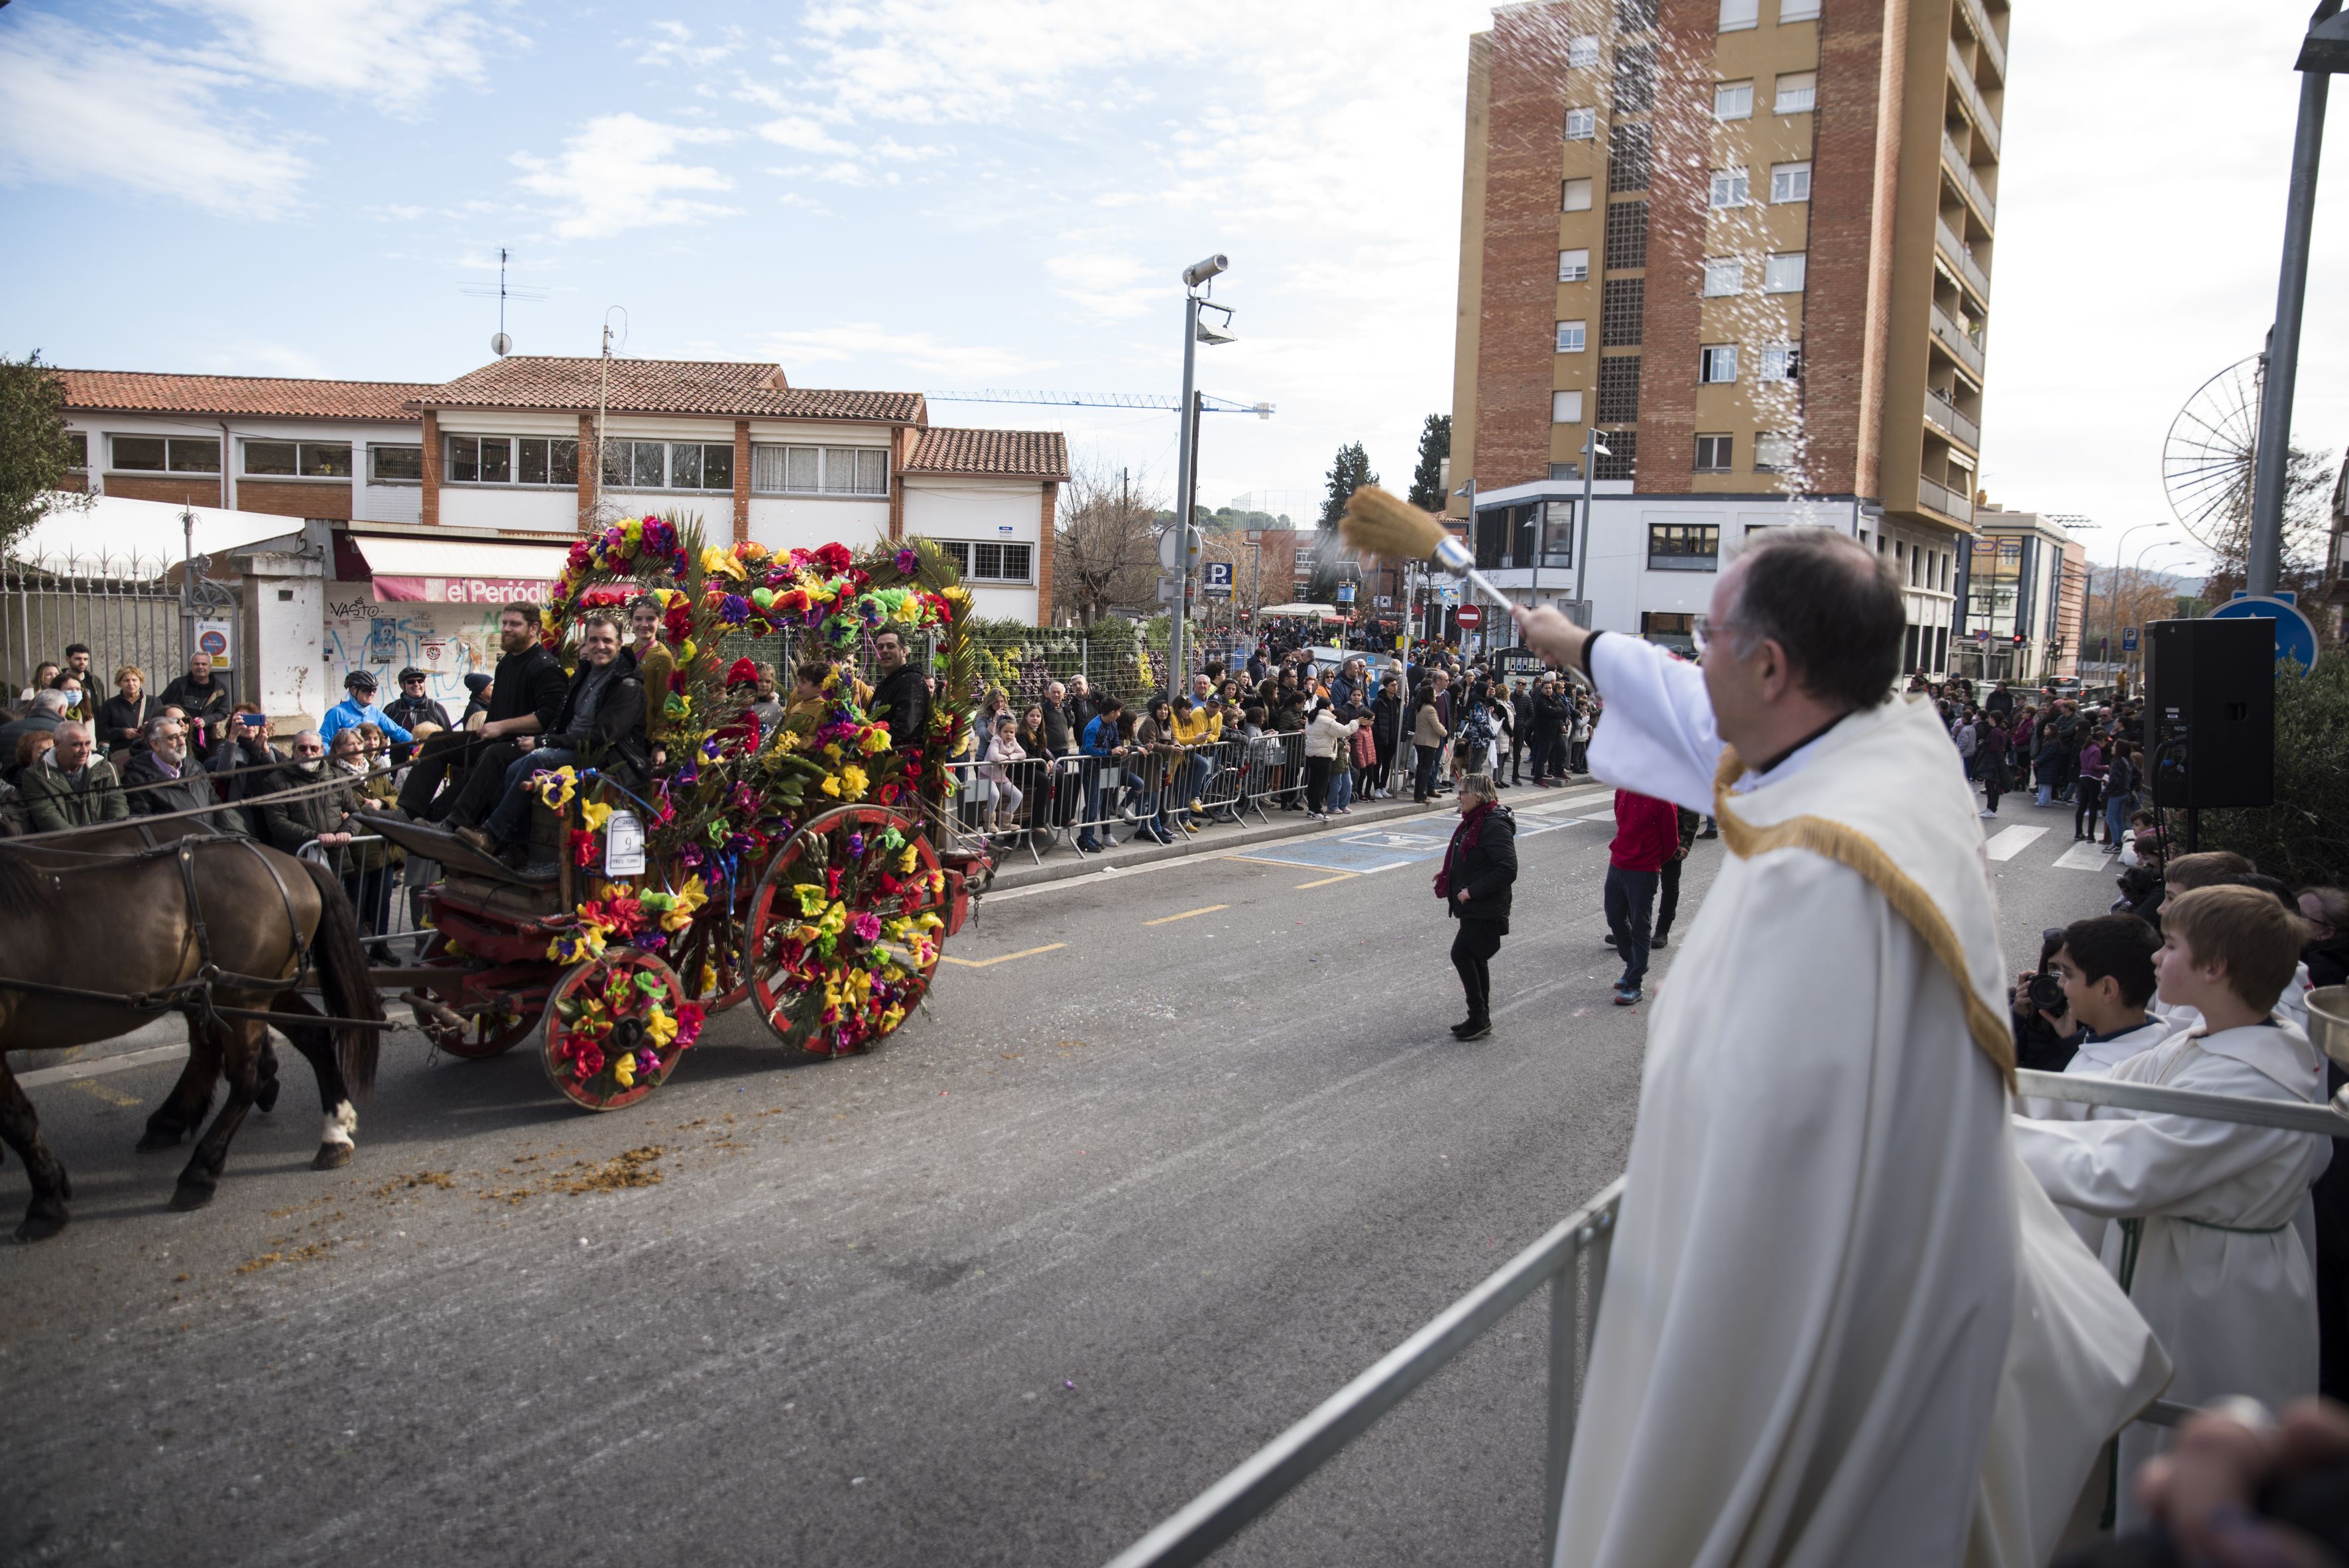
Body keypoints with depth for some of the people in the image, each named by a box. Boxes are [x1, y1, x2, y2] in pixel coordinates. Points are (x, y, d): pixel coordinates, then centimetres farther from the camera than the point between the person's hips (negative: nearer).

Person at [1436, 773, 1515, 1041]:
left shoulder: (1495, 825, -21)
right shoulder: (1474, 821, 11)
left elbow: (1507, 870, -26)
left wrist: (1472, 890, -24)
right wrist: (1448, 874, 11)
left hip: (1485, 910, -10)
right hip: (1472, 907, 10)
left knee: (1461, 954, -10)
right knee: (1476, 959, 15)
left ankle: (1479, 1016, -1)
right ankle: (1480, 1019, 25)